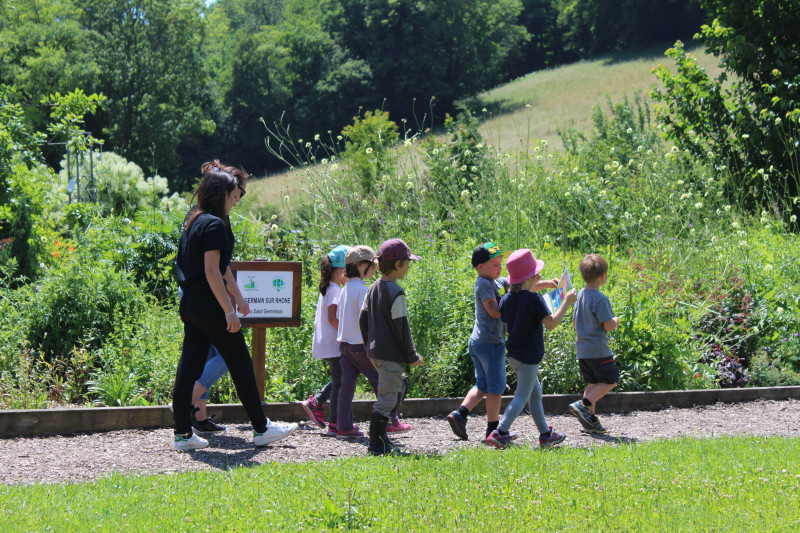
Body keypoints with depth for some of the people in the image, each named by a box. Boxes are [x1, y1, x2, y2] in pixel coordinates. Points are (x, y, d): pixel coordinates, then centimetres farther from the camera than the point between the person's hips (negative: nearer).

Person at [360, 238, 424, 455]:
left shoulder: (373, 289, 10)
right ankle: (377, 445, -5)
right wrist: (412, 356, -8)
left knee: (397, 389, 21)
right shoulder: (396, 293, -16)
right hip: (391, 354, -9)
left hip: (375, 352, 9)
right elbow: (401, 327, -15)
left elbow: (363, 320, 15)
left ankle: (381, 438, 22)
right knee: (387, 398, -5)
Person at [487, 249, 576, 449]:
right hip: (528, 357, -8)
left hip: (514, 355, 8)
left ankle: (545, 434, 26)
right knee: (522, 396, -3)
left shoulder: (506, 299, 3)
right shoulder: (534, 299, -19)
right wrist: (567, 301, -12)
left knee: (535, 393, 18)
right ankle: (500, 433, -9)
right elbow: (551, 323, -21)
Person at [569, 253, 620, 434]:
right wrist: (616, 321, 3)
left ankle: (590, 420, 13)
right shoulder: (600, 299, -18)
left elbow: (575, 322, 16)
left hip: (582, 349, 8)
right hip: (598, 349, -8)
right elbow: (609, 326, -20)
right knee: (610, 381, 3)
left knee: (592, 383, 14)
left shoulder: (581, 295, 8)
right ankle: (584, 405, -10)